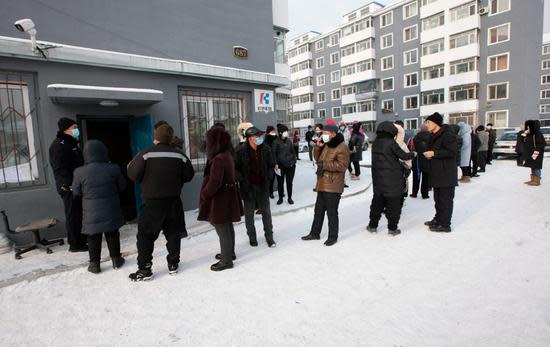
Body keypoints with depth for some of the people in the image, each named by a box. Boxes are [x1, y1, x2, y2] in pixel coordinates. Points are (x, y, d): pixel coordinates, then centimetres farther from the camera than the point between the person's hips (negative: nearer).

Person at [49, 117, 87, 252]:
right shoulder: (59, 145, -13)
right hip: (69, 188, -10)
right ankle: (75, 244, 6)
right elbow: (60, 169, -21)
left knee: (79, 214, 17)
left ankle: (81, 239, 29)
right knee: (73, 215, -2)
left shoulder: (71, 143, 18)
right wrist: (70, 185, -26)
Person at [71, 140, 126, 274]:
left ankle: (94, 263, 19)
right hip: (111, 211, 1)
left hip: (91, 213, -1)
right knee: (112, 235, 15)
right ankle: (116, 259, 24)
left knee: (93, 238, 12)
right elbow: (122, 187, 1)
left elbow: (76, 192, 0)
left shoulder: (80, 172, -11)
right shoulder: (113, 169, -10)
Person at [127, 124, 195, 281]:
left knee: (145, 236, 9)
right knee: (173, 233, 16)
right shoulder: (180, 156, -3)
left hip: (152, 202, -3)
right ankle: (173, 264, 26)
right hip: (174, 202, 3)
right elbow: (189, 175, 4)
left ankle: (144, 270, 14)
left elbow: (133, 174, -10)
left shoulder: (146, 154, -13)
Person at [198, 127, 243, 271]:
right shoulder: (228, 155, 6)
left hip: (220, 199, -10)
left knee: (222, 230, 3)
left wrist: (204, 195, -12)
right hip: (229, 196, 10)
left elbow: (214, 183, -25)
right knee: (228, 227, 21)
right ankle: (229, 253, 38)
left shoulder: (218, 159, -23)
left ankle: (226, 260, 15)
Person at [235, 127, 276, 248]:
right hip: (248, 187, -2)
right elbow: (235, 168, -3)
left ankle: (269, 236, 26)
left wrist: (268, 178, -4)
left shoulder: (266, 149, -4)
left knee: (266, 212, 11)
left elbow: (271, 166, 7)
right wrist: (242, 180, -12)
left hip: (263, 185, 2)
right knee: (249, 213, 11)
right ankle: (252, 236, 29)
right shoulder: (241, 151, -11)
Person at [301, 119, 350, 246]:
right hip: (322, 184, 9)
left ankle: (333, 237, 19)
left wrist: (324, 165, -22)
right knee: (319, 210, 18)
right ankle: (315, 233, 32)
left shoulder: (342, 147, -14)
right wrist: (318, 147, 2)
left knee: (332, 212, 2)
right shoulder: (325, 144, 13)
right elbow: (317, 158, 19)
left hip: (333, 186, -9)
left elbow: (342, 165, -21)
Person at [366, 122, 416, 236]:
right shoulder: (391, 143, -14)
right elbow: (403, 155, -8)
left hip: (378, 178, 6)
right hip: (392, 179, -5)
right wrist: (412, 154, 11)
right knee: (393, 203, 6)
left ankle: (372, 225, 22)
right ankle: (392, 228, 13)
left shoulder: (375, 143, 4)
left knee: (377, 201, 16)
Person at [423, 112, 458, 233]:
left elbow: (451, 152, -24)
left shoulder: (448, 134, -16)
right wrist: (429, 154, 6)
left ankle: (445, 225, 7)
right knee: (438, 199, 19)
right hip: (437, 173, 10)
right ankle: (438, 219, 33)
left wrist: (434, 153, -23)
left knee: (446, 200, -1)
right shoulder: (434, 136, 15)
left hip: (447, 174, -10)